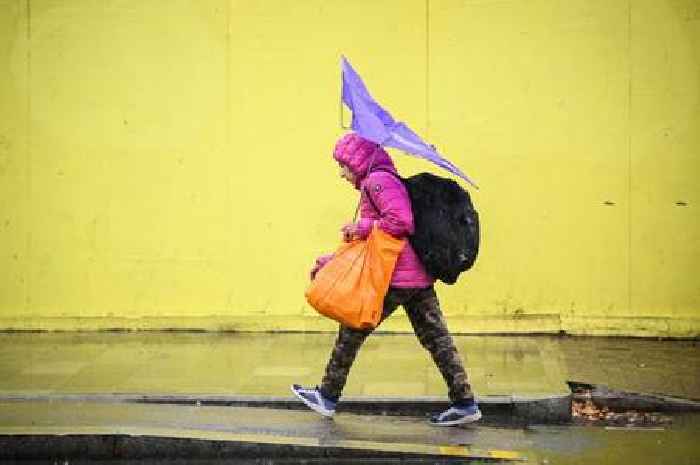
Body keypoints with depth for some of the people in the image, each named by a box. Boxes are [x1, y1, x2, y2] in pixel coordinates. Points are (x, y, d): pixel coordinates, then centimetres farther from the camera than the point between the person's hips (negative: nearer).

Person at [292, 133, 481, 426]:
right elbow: (365, 244, 28)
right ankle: (465, 404, 7)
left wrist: (362, 227, -13)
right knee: (435, 337, 8)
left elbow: (401, 221, -24)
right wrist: (330, 260, 25)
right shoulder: (383, 182, 24)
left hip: (396, 278, -10)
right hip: (420, 276, 10)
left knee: (352, 331, 3)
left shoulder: (378, 181, -9)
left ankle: (327, 397, 12)